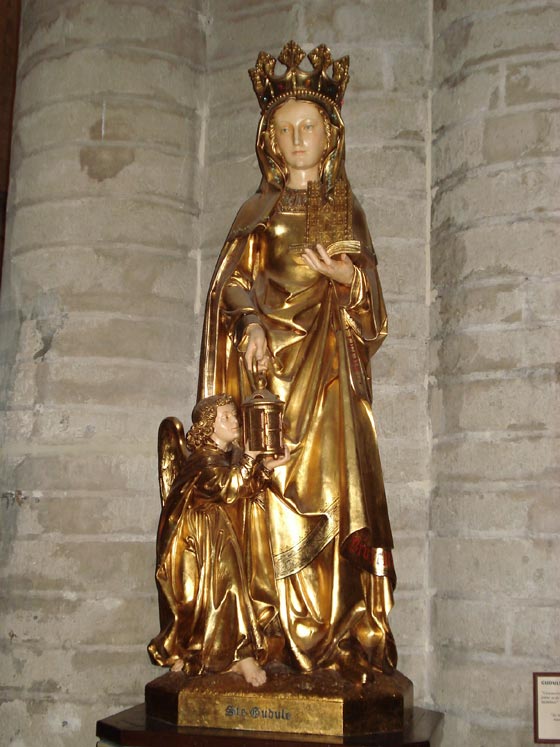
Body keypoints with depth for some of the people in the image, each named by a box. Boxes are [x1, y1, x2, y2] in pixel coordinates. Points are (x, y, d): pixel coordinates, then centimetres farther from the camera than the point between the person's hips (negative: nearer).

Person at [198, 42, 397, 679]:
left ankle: (340, 635, -6)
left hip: (327, 368, 1)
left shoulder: (346, 210, 18)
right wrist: (251, 322, -16)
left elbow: (368, 288, 13)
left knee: (330, 484, -9)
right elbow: (234, 278, 4)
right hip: (269, 361, -1)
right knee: (271, 493, -10)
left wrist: (342, 274, -10)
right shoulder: (259, 209, 15)